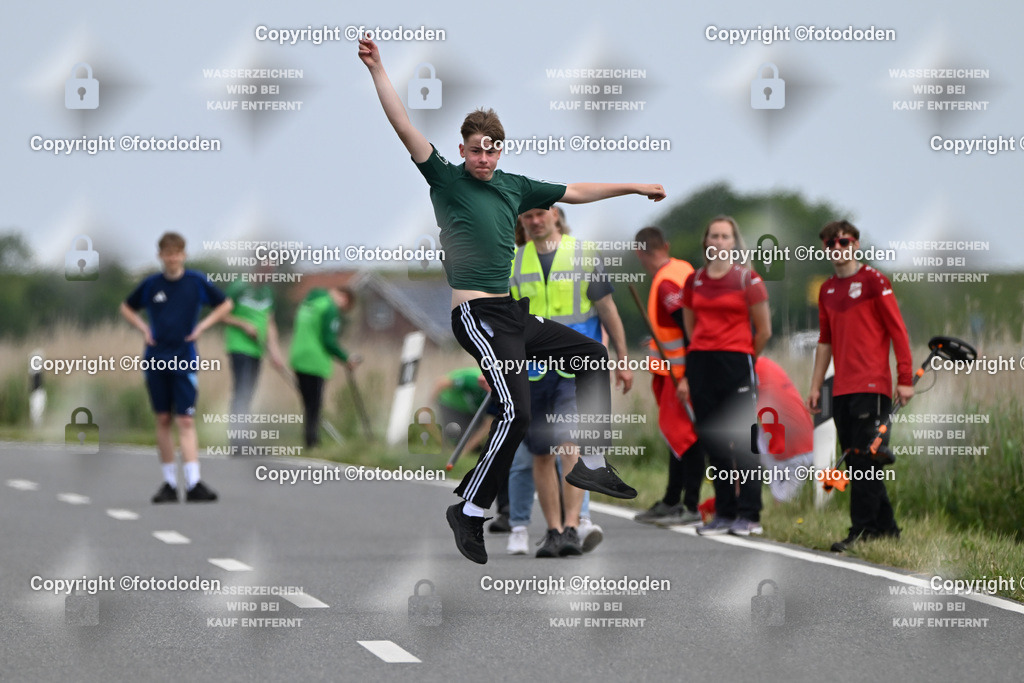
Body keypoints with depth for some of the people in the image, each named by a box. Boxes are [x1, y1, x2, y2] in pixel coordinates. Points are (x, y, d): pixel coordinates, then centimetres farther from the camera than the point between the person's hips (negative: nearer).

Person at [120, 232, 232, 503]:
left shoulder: (196, 282, -1)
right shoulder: (150, 284, 3)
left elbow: (225, 304, 12)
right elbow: (127, 307, 19)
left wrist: (203, 325, 0)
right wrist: (143, 328, 4)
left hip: (185, 360, -2)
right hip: (155, 359, 2)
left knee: (186, 421, -10)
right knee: (163, 420, 6)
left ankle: (193, 483, -16)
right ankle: (169, 483, 12)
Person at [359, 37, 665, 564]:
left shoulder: (514, 186, 15)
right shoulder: (446, 180, -2)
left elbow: (574, 192, 26)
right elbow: (405, 128, -12)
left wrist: (634, 187, 30)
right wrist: (376, 69, -19)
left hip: (513, 313, 8)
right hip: (477, 316, -8)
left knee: (594, 356, 13)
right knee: (516, 411, -20)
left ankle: (592, 463, 16)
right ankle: (469, 511, -11)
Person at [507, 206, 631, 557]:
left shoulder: (584, 255, 3)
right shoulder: (512, 262, 9)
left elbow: (607, 310, 8)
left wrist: (622, 361, 7)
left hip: (577, 368, -3)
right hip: (531, 370, 3)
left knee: (569, 445, -17)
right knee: (540, 454, 3)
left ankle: (572, 527, -21)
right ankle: (554, 530, 11)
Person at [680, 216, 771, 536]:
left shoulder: (747, 279, -2)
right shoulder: (694, 281, 11)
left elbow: (764, 331, 2)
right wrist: (687, 374, 12)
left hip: (737, 362, -5)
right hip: (701, 363, 5)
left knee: (742, 442, -7)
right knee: (712, 441, 5)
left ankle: (749, 514, -4)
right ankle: (724, 513, 10)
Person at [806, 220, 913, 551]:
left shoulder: (873, 281, -3)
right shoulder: (827, 290, 16)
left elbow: (898, 331, -4)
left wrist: (905, 379, -9)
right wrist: (815, 385, 19)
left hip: (872, 387, -7)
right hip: (842, 388, 7)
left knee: (865, 460, -10)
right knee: (855, 462, 7)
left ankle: (863, 531, -10)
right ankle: (885, 526, 15)